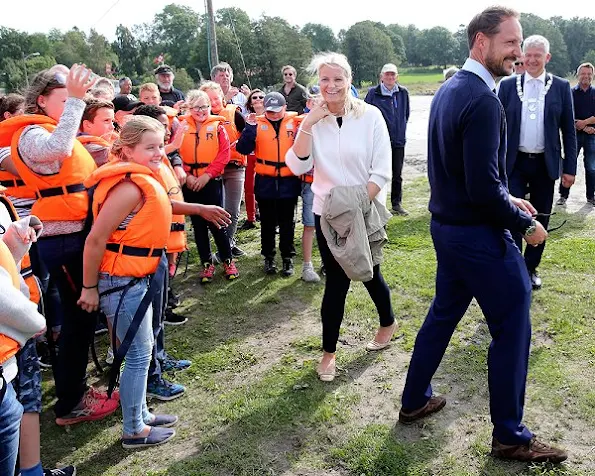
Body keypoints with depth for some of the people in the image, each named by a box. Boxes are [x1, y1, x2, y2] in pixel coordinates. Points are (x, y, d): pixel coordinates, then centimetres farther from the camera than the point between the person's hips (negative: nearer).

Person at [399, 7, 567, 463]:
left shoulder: (448, 90, 8)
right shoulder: (482, 101, -23)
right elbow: (483, 189, -26)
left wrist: (505, 198, 15)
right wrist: (524, 223, -11)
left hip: (447, 225, 10)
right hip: (478, 234, -9)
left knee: (444, 313, 22)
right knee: (512, 328, 4)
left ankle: (414, 401, 35)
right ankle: (510, 436, 19)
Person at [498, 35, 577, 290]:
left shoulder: (561, 87, 2)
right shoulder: (508, 85, 1)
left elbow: (568, 130, 4)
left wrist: (570, 167, 0)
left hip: (546, 164, 1)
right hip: (515, 162, -1)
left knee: (540, 219, 9)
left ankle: (531, 267, 24)